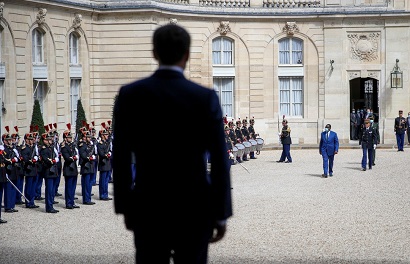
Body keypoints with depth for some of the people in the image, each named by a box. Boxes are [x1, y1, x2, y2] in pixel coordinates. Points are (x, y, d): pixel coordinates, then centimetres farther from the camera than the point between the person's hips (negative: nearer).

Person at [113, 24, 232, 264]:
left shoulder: (129, 94, -4)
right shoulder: (206, 97, -8)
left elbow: (120, 158, 0)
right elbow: (219, 161, -9)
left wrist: (125, 208, 10)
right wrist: (221, 214, -1)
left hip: (148, 208, 1)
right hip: (195, 209, -1)